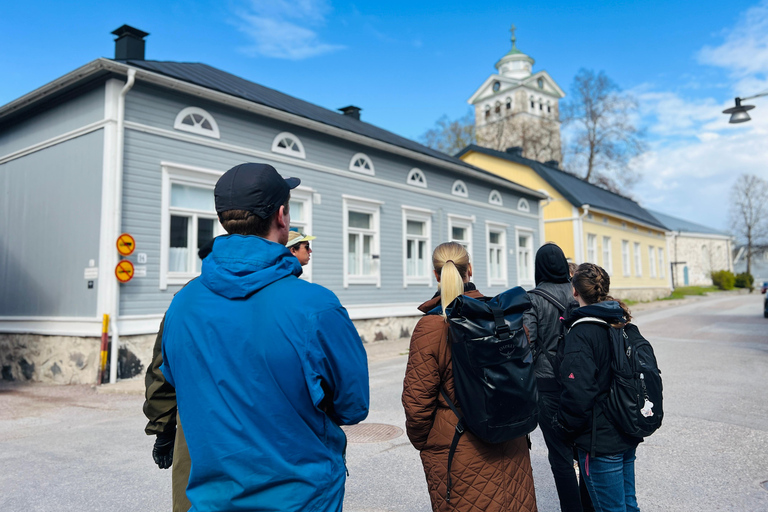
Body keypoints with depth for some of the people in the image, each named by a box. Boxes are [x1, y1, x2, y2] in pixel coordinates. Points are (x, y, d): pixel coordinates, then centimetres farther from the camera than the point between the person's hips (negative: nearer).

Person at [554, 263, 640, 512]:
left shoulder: (581, 333, -20)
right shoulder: (623, 325, 4)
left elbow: (578, 392, -27)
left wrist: (563, 423, -10)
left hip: (600, 442, -8)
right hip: (628, 435, 8)